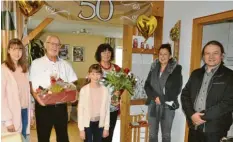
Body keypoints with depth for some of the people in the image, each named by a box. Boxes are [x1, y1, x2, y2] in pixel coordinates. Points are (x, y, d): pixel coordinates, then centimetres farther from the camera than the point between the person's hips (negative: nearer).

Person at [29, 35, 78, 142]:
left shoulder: (65, 65, 8)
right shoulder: (36, 63, 0)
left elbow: (72, 84, 9)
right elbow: (30, 85, -4)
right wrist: (37, 97, -21)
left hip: (61, 106, 3)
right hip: (43, 106, -3)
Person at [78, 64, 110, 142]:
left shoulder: (105, 90, -6)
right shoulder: (84, 90, -12)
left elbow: (107, 110, -1)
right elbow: (80, 109, -8)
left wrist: (106, 127, 1)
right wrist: (81, 129, -8)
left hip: (99, 123, 2)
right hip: (87, 123, -2)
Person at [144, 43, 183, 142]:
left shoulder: (176, 69, -5)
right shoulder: (154, 67, 6)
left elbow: (177, 89, -10)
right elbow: (147, 85, 2)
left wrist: (162, 99, -14)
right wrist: (155, 97, -13)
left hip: (168, 106, -3)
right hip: (153, 105, 3)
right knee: (152, 134, 12)